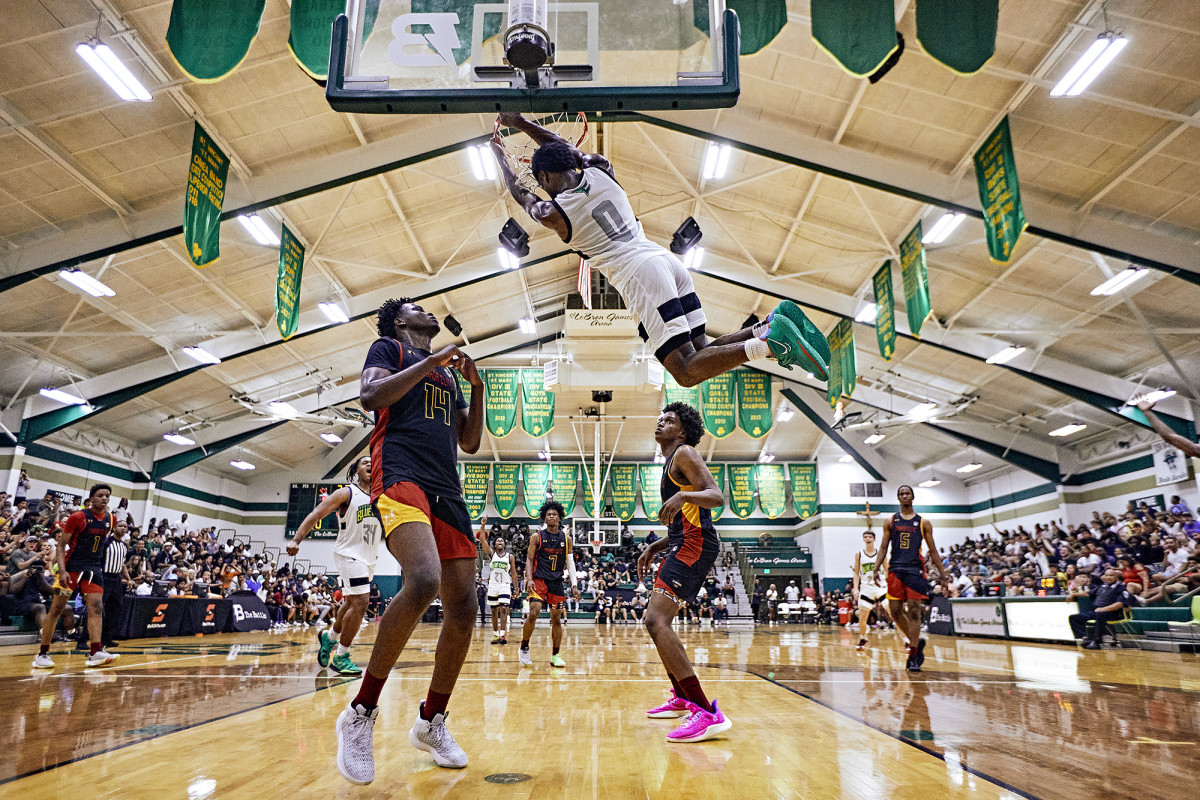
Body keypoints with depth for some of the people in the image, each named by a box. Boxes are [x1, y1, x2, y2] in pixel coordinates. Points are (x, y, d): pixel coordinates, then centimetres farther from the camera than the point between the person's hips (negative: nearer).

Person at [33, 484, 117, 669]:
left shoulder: (110, 519, 5)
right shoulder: (78, 517, -10)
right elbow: (61, 545, -9)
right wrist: (62, 570, -19)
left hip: (94, 567, 4)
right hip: (71, 565, -4)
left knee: (95, 607, -7)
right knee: (56, 609, 0)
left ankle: (95, 653, -13)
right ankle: (43, 654, 12)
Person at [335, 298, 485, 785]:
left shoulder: (448, 373, 29)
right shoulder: (389, 348, 13)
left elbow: (470, 442, 26)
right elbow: (369, 396, -8)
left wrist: (477, 387, 13)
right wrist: (430, 361, -6)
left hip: (446, 489, 7)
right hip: (401, 475, -7)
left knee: (463, 605, 0)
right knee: (424, 580, -31)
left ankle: (430, 721, 17)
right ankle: (361, 713, -15)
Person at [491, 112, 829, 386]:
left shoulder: (552, 213, 3)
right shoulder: (601, 171, 16)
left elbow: (519, 192, 26)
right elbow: (569, 149, 38)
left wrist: (499, 154, 43)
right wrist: (523, 124, 50)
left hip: (640, 276, -7)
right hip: (668, 259, 7)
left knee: (687, 372, -12)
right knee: (700, 352, 11)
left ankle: (771, 342, -32)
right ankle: (773, 324, -12)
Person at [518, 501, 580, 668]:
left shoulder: (566, 539, 8)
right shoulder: (537, 537, 1)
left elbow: (570, 563, 10)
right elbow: (529, 559, 0)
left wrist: (574, 585, 2)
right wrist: (529, 579, -15)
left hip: (557, 582, 3)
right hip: (539, 579, -3)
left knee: (556, 619, 5)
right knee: (533, 613, -18)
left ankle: (555, 655, 15)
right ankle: (524, 648, 2)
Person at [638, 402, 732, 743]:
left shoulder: (684, 453, -2)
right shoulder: (671, 463, 27)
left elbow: (716, 496, -17)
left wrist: (683, 495, -35)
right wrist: (655, 547, 25)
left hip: (695, 544, -11)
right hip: (685, 544, 11)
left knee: (655, 620, -22)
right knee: (657, 621, 20)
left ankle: (707, 713, -28)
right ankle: (682, 698, 32)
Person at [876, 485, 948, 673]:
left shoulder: (923, 523, 9)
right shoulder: (890, 521, 12)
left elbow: (932, 550, 11)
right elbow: (883, 547, 10)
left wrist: (942, 573, 4)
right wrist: (876, 569, -2)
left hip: (915, 569, -2)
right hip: (895, 569, 2)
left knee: (914, 611, -8)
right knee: (895, 611, 1)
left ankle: (913, 655, -4)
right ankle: (916, 642, 21)